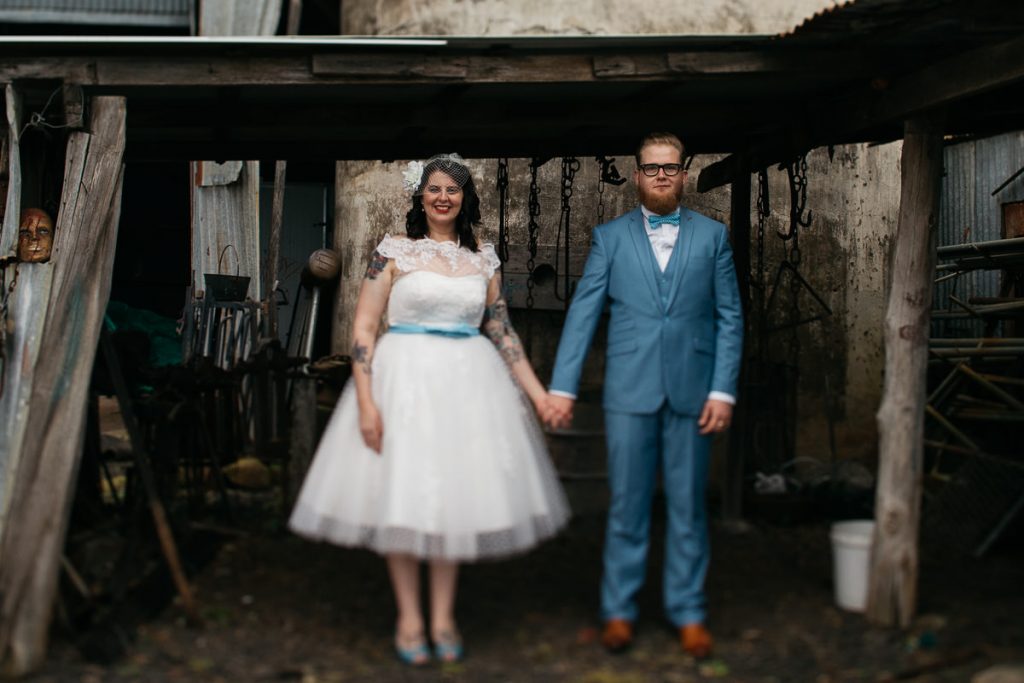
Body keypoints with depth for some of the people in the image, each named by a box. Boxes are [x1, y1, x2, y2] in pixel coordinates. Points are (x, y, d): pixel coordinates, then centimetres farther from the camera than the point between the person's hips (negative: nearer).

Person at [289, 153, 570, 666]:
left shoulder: (483, 258, 9)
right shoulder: (394, 252, -1)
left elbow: (501, 332, 13)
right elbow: (363, 328, -4)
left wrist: (539, 393, 7)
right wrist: (365, 401, -13)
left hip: (467, 383, 3)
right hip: (406, 378, -3)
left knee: (454, 495, 7)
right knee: (400, 495, 0)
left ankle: (443, 617, 19)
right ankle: (409, 619, 14)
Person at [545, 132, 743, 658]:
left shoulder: (712, 235, 8)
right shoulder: (610, 237, 6)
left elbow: (729, 316, 5)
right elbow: (582, 313, 2)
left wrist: (723, 390, -3)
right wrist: (563, 386, -5)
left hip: (692, 391, 1)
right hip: (630, 391, -1)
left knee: (688, 507, 8)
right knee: (626, 505, 5)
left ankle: (688, 612, 19)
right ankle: (618, 611, 17)